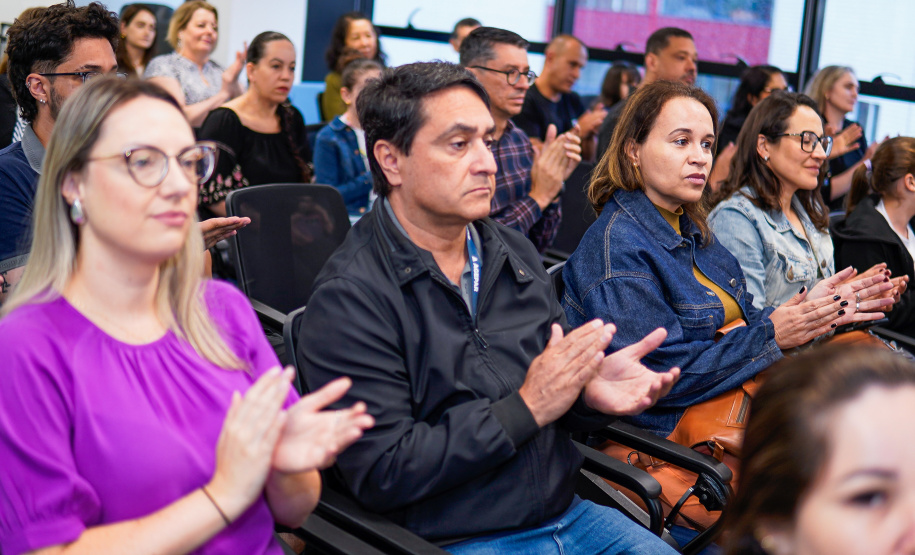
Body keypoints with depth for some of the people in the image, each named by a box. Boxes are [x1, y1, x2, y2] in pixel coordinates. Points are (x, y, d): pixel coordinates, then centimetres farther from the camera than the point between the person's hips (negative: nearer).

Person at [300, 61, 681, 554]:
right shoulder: (347, 299, -12)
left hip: (568, 511, 6)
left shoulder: (515, 254, 10)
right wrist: (526, 408, -16)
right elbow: (381, 473, -17)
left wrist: (588, 390, -5)